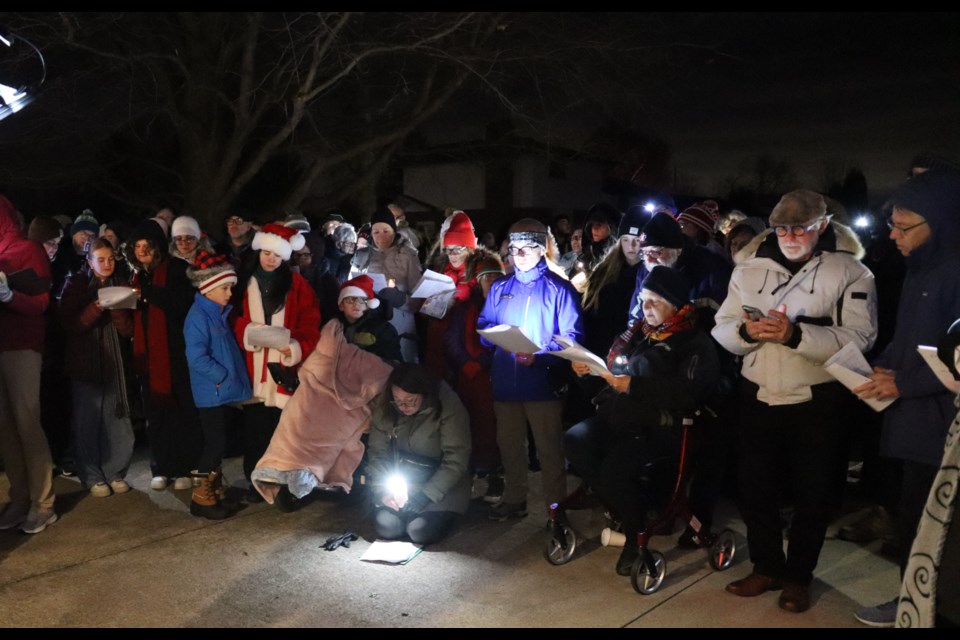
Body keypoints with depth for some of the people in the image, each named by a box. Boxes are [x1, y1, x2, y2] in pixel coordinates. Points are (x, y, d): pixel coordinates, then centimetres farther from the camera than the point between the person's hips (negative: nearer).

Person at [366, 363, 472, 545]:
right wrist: (382, 490, -15)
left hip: (440, 485, -4)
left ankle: (446, 514, 10)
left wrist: (424, 495, -24)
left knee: (420, 531, -22)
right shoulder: (386, 409, -7)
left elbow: (456, 461, -19)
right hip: (400, 479, 4)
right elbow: (377, 452, -1)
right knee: (385, 527, -16)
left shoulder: (449, 408, -21)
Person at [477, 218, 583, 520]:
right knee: (509, 445, 16)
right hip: (505, 381, 5)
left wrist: (538, 352, -22)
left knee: (549, 450, 2)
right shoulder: (500, 287, 12)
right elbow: (483, 326, 10)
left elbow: (571, 336, -10)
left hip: (542, 382, -5)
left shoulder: (559, 288, -4)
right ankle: (514, 500, 32)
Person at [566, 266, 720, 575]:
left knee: (616, 466, -28)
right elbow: (612, 370, 23)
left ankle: (637, 532, 1)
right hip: (616, 416, 7)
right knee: (575, 440, -17)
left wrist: (633, 386, -20)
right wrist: (588, 368, 2)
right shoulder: (638, 333, 18)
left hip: (658, 426, -7)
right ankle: (630, 506, -2)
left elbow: (686, 393, -17)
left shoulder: (696, 343, -2)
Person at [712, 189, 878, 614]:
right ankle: (766, 567, 33)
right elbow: (721, 328, 1)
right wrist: (746, 331, -21)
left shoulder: (850, 272, -6)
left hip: (817, 402, -3)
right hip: (758, 396, 3)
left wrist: (796, 335, -30)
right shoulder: (750, 269, 4)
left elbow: (857, 338, -17)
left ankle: (798, 576, 31)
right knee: (755, 487, 13)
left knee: (812, 494, 11)